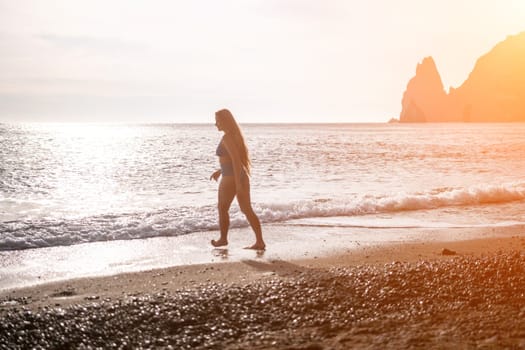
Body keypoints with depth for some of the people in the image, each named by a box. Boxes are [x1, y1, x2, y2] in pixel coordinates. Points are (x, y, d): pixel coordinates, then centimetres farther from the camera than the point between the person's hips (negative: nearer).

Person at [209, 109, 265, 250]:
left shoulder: (226, 138, -15)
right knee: (247, 210, 5)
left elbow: (235, 159, -23)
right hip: (242, 176, 8)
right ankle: (260, 242, 0)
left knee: (222, 208, 11)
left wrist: (238, 183, -25)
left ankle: (223, 239, 24)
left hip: (231, 178, -8)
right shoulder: (235, 135, 13)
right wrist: (220, 171, 30)